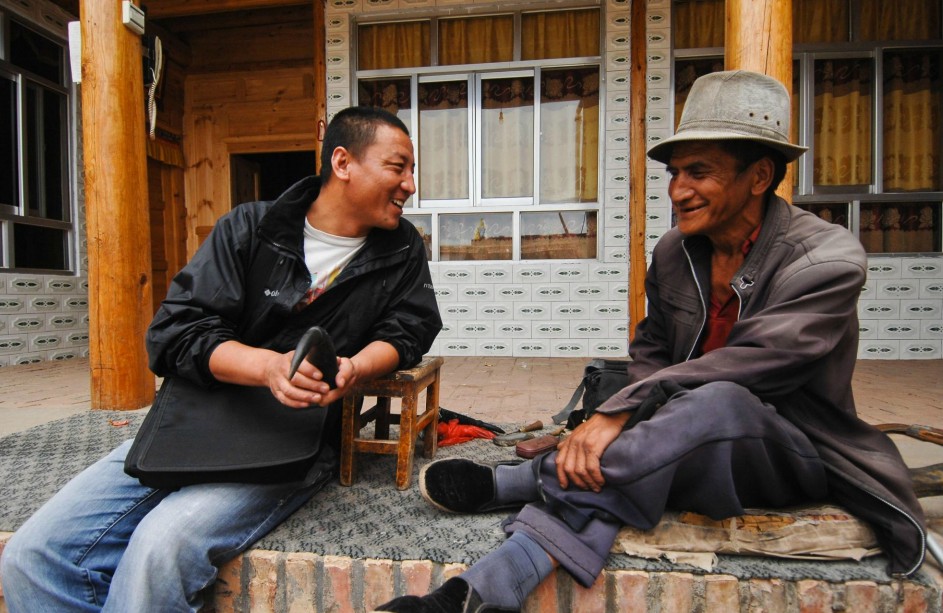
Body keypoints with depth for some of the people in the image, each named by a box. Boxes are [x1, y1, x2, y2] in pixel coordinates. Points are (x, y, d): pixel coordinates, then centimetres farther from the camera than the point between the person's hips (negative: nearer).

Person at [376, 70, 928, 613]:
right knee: (611, 473, -30)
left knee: (719, 400, -37)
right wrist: (624, 425, -15)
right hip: (700, 449, 5)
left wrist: (617, 413, -32)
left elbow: (746, 366, -28)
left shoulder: (830, 259, -16)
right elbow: (651, 354, 7)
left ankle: (508, 483, -31)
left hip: (793, 455, -4)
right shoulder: (673, 252, 1)